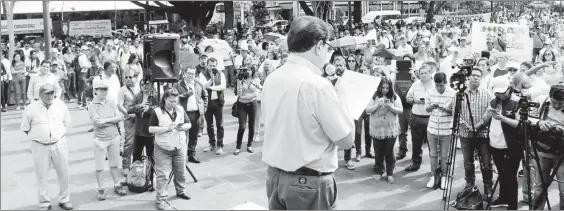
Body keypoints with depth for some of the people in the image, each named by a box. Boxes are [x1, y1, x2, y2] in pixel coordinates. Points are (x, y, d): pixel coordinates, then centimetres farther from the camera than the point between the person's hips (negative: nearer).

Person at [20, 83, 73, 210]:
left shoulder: (61, 105, 1)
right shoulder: (32, 108, -6)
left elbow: (67, 122, 14)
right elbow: (25, 128, 5)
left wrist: (58, 135, 7)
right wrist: (38, 137, 3)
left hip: (59, 144, 2)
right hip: (40, 146, -2)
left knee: (63, 174, 8)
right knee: (42, 176, 5)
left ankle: (64, 200, 23)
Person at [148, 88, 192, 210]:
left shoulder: (180, 109, 3)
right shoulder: (156, 112, -11)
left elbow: (189, 124, 8)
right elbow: (151, 129, -13)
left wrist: (183, 127, -14)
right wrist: (166, 128, -23)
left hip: (180, 147, 5)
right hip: (163, 149, -4)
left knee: (180, 172, 18)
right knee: (163, 175, -4)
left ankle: (181, 191, 40)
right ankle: (161, 200, 2)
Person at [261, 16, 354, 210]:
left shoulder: (271, 80, 2)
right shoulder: (318, 85, -20)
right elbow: (346, 140, -14)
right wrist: (343, 104, 1)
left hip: (274, 175, 7)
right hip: (308, 182, -6)